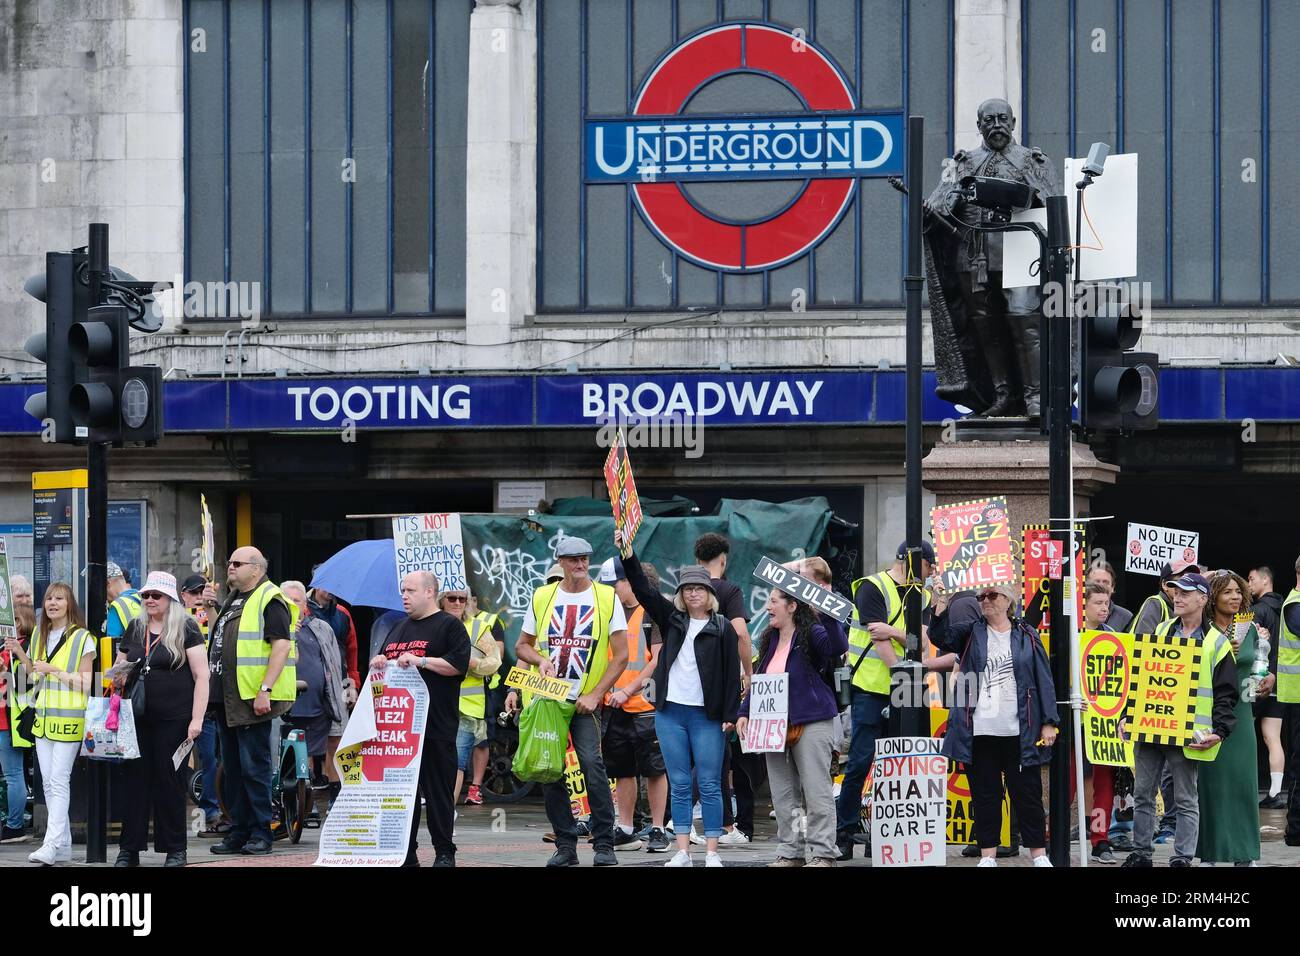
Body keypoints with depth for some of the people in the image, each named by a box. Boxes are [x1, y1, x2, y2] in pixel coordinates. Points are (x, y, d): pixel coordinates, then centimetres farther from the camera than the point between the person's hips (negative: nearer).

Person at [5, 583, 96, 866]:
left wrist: (53, 670, -16)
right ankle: (64, 845, 11)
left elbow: (86, 683, -8)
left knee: (59, 780, -12)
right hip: (43, 716, 7)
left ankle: (52, 845, -16)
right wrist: (20, 654, 4)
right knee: (48, 782, 6)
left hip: (69, 718, -7)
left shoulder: (82, 639, -5)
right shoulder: (39, 635, 13)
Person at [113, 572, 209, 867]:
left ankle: (175, 850, 9)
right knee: (135, 779, 2)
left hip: (173, 719, -5)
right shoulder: (135, 628, 13)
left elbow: (201, 676, -7)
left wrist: (196, 719, -13)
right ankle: (129, 849, 7)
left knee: (170, 782, 0)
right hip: (138, 718, 5)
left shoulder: (185, 629, -3)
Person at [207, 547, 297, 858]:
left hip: (253, 701, -9)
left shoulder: (269, 600, -10)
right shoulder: (232, 600, 20)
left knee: (254, 768, -6)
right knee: (233, 768, 12)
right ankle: (238, 832, 18)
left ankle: (260, 834, 0)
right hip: (226, 700, 9)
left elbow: (282, 645, -18)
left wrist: (265, 689, -24)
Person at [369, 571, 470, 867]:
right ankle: (406, 853, 9)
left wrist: (421, 661, -16)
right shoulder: (399, 629, 22)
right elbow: (384, 658, 30)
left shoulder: (449, 626, 0)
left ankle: (444, 852, 1)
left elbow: (458, 665, -11)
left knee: (438, 790, -4)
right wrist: (378, 662, 7)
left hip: (435, 726, -7)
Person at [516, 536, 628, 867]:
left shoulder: (607, 598, 0)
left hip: (585, 701, -3)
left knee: (592, 762, -17)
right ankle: (565, 845, 10)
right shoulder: (542, 597, 9)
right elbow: (522, 647, 16)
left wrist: (595, 695, -9)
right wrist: (540, 660, -7)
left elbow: (621, 655, -1)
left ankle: (604, 844, -10)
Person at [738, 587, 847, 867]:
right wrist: (744, 712, 13)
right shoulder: (770, 640, 15)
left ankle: (823, 852, -1)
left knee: (816, 791, -4)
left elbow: (838, 647, -27)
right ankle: (791, 850, 15)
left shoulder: (811, 635, -7)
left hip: (811, 725, -8)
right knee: (783, 794, 9)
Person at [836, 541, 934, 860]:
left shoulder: (922, 596, 13)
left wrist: (893, 631, -20)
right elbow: (879, 641, -14)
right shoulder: (872, 588, -6)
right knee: (860, 762, -7)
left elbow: (921, 640, -2)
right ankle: (844, 834, -1)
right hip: (871, 688, -6)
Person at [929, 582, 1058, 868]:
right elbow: (941, 637, -8)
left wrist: (1049, 722, -2)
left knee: (1027, 792, 2)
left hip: (1019, 733, -1)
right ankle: (988, 854, 11)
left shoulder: (1027, 637, 6)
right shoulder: (971, 633, 11)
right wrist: (940, 609, -26)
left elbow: (1044, 680, 4)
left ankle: (1039, 854, 8)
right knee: (985, 794, 5)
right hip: (979, 731, 2)